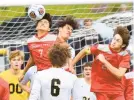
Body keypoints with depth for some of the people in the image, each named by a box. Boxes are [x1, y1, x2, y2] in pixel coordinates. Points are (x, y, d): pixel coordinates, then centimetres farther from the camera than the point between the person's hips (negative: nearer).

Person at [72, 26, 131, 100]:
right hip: (101, 89, -1)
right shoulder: (101, 48, -10)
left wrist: (105, 61, -20)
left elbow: (120, 74, -19)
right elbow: (84, 51, 7)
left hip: (116, 90, 1)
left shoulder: (125, 55, -8)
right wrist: (71, 65, 9)